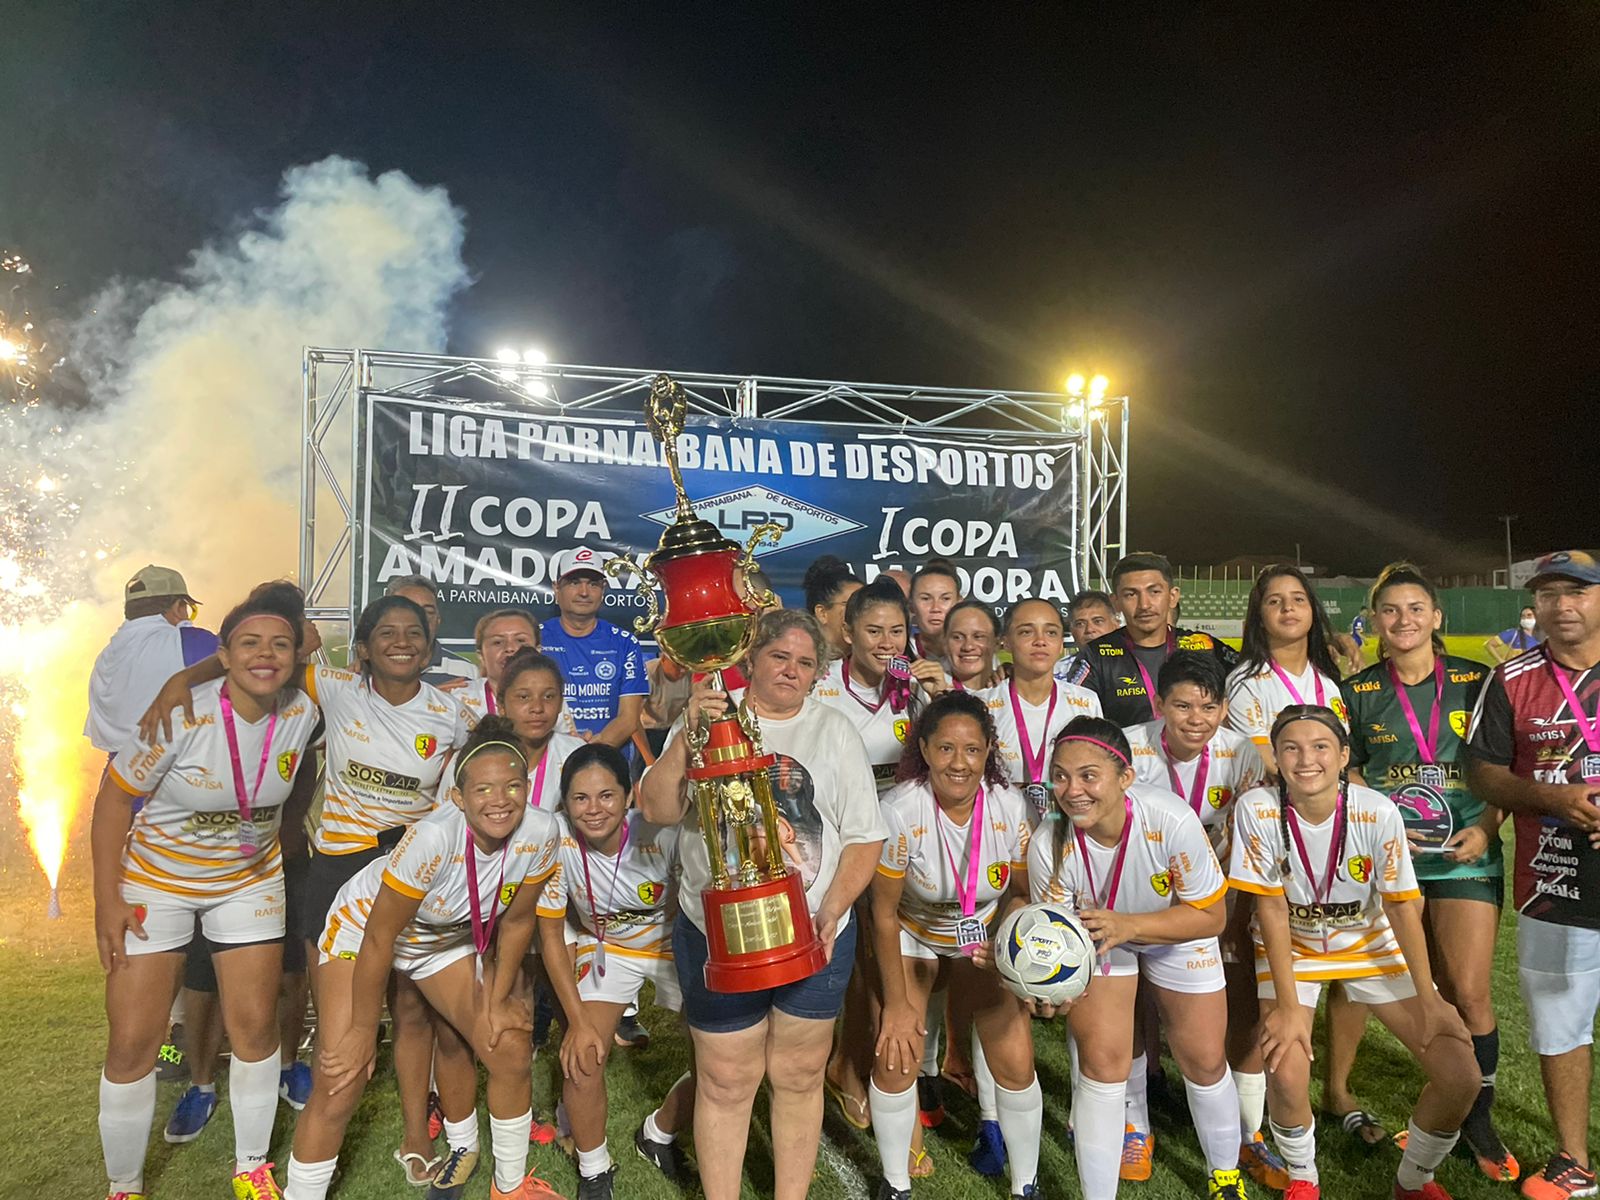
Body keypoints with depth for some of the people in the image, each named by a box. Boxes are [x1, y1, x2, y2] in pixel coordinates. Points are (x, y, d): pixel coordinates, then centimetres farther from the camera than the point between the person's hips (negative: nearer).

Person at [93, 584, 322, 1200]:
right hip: (155, 883, -3)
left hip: (250, 881, 3)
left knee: (255, 1026, 7)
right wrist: (107, 901, -14)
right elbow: (114, 798, -15)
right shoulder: (183, 718, -26)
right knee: (131, 1043, 0)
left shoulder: (303, 714, -15)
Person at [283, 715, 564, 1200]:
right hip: (363, 928, -4)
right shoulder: (433, 839, -39)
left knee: (513, 1052, 1)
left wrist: (498, 1000, -1)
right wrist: (363, 1031, -16)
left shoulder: (540, 834, -26)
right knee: (340, 1087, -12)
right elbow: (379, 939, -26)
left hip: (450, 938, 4)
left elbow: (517, 922, -8)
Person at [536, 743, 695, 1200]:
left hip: (676, 943, 0)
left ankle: (658, 1134, 23)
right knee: (582, 1058, -15)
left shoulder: (663, 835, -34)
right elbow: (551, 934, -13)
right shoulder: (558, 842, -27)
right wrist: (578, 1020, -14)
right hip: (605, 947, 1)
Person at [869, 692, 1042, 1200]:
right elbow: (884, 913, -17)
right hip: (912, 935, -1)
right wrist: (897, 1004, -11)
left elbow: (1019, 892, -5)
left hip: (985, 936, 2)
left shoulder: (1010, 807, -23)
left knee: (1015, 1064, -6)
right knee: (895, 1058, -8)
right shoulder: (900, 811, -29)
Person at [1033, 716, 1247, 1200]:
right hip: (1095, 938, 0)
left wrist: (1127, 925, -39)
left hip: (1177, 935, 0)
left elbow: (1210, 916, -25)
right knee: (1102, 1061, -10)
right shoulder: (1048, 843, -34)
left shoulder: (1172, 820, -38)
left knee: (1204, 1061, 10)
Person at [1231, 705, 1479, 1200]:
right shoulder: (1257, 810, -25)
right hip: (1291, 948, -1)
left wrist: (1429, 999, -10)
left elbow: (1402, 906, -13)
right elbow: (1272, 907, -20)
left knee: (1461, 1076, -5)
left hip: (1371, 943, 2)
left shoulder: (1377, 812, -24)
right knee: (1286, 1076, -20)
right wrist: (1287, 1005, -19)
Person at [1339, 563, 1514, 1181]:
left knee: (1469, 991, -2)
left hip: (1467, 852, 0)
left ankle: (1477, 1118, 17)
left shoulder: (1475, 681, 2)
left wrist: (1485, 828, -9)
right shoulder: (1358, 691, 2)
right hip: (1387, 853, 0)